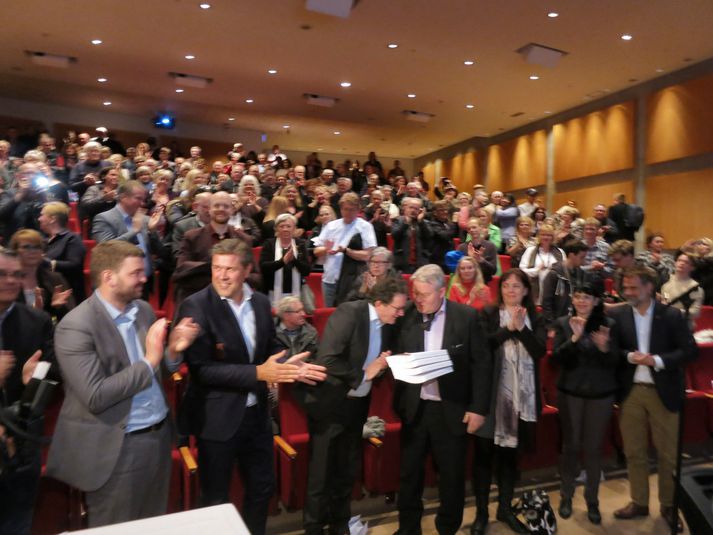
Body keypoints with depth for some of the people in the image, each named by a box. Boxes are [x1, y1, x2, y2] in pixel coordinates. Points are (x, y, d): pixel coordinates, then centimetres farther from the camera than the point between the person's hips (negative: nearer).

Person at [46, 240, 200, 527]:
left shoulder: (144, 309, 3)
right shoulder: (76, 326, -18)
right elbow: (95, 397, -23)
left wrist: (172, 351, -11)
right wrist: (149, 361, -23)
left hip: (160, 435, 7)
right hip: (117, 449, -6)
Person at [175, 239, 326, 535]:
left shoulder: (260, 302, 0)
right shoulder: (195, 307, -18)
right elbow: (200, 369, -24)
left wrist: (288, 366, -11)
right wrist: (258, 373, -29)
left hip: (256, 414, 6)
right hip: (218, 419, -5)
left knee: (262, 487, 23)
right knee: (216, 498, 15)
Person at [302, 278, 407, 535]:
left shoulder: (387, 324, 1)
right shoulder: (348, 313, -22)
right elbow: (327, 359, -28)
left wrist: (383, 364, -8)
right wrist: (363, 375, -20)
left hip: (357, 404, 7)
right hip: (330, 403, -7)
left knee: (348, 470, 18)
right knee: (322, 472, 7)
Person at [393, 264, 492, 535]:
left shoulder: (466, 316, -7)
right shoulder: (406, 316, -4)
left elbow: (481, 363, -4)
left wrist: (478, 408, -7)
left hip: (452, 409, -1)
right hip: (414, 407, 2)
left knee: (452, 475, 13)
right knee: (409, 472, 14)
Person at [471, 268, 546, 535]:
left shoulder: (535, 319, 7)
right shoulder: (488, 314, 0)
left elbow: (540, 350, -7)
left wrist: (520, 328, -19)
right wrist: (509, 328, -20)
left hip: (522, 395, 3)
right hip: (491, 392, -3)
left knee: (510, 453, 16)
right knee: (484, 452, 5)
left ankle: (505, 508, 32)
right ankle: (481, 512, 19)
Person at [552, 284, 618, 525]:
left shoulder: (609, 324, -1)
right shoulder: (563, 323, -3)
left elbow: (615, 363, -3)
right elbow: (557, 358, -11)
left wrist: (605, 347, -23)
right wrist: (575, 337, -24)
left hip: (601, 393, 1)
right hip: (570, 392, 0)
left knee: (593, 448, 8)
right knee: (570, 445, 9)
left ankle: (592, 501, 25)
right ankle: (566, 496, 27)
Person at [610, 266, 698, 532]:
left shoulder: (672, 315, -6)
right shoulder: (616, 315, -2)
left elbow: (690, 350, -9)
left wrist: (657, 360, -19)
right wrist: (630, 356, -20)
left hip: (663, 391, -1)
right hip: (631, 392, 2)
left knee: (669, 453, 10)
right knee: (634, 452, 12)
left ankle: (669, 506, 29)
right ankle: (639, 502, 28)